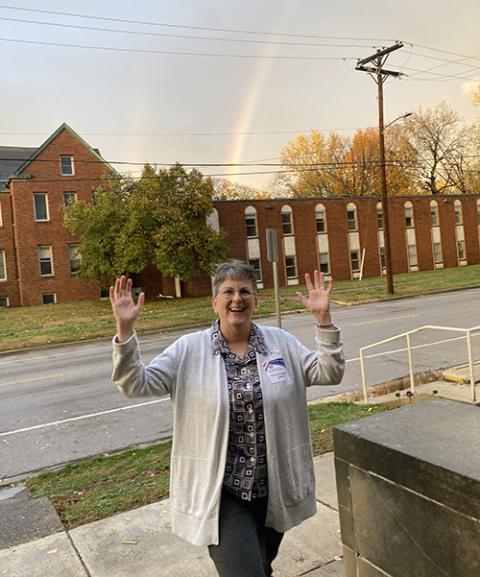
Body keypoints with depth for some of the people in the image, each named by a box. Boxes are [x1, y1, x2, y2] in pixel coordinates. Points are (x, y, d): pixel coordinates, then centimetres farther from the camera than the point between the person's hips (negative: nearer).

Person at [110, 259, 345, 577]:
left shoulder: (281, 342, 1)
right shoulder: (189, 350, -7)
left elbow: (329, 373, -3)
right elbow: (136, 384, -12)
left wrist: (323, 318, -14)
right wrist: (125, 329, -24)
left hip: (274, 489, 4)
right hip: (222, 492, -4)